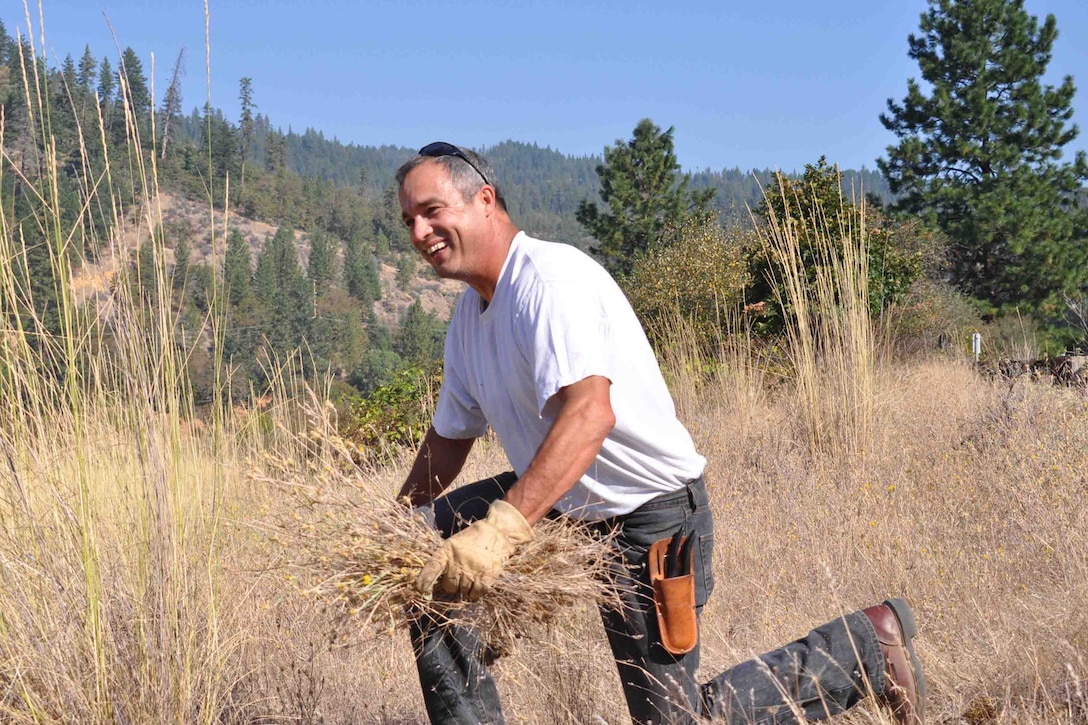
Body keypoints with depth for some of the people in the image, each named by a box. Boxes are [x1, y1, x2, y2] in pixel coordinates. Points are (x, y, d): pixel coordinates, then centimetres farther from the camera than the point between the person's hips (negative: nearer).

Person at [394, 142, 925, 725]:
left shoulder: (551, 278, -23)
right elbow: (449, 437, 18)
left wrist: (500, 528, -48)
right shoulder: (468, 314, 7)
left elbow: (589, 413, -38)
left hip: (650, 515, -9)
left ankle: (866, 642, 12)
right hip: (561, 504, 9)